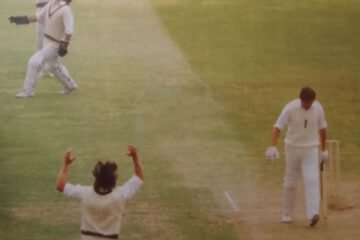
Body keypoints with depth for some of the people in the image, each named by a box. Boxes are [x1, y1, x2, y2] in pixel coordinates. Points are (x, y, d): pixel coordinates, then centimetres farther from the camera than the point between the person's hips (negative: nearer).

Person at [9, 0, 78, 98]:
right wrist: (23, 19, 2)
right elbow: (39, 17, 10)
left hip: (55, 44, -8)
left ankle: (27, 91, -3)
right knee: (54, 66, 23)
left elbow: (69, 30, -23)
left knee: (34, 62, -13)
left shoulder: (65, 10, -22)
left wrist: (64, 45, -25)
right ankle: (70, 85, 41)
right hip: (46, 41, 8)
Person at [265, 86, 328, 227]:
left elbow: (322, 128, 7)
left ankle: (313, 214, -23)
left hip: (311, 149, 1)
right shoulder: (290, 108, -16)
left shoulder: (318, 108, -7)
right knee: (290, 182, 7)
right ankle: (287, 214, 21)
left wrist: (324, 150, 12)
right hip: (293, 148, -1)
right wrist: (273, 147, -36)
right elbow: (278, 127, -22)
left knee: (312, 180, -14)